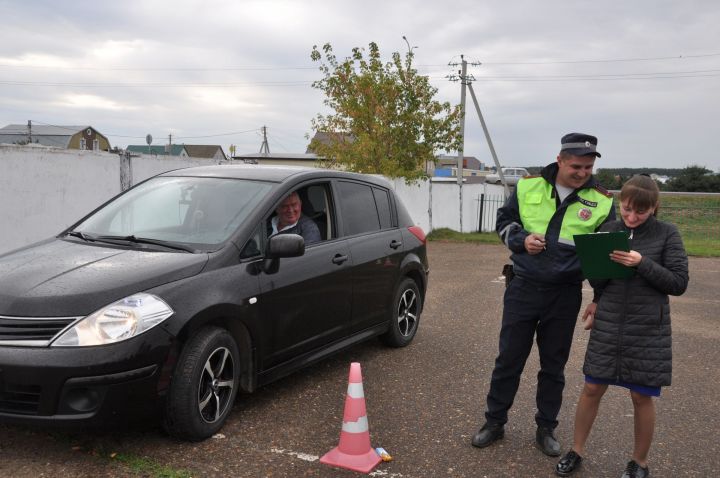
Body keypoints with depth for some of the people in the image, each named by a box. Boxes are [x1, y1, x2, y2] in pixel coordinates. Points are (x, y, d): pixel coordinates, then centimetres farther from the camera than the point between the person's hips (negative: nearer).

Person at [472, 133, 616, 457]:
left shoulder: (602, 201, -3)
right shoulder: (528, 187, -2)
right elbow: (504, 221, 10)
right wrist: (521, 239, -10)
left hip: (565, 296, 0)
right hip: (523, 288, 0)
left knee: (554, 365, 13)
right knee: (508, 359, 9)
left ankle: (546, 428, 30)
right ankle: (494, 422, 25)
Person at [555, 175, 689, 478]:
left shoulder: (667, 234, -5)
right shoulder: (608, 231, 1)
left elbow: (679, 283, -10)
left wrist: (642, 263, -22)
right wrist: (598, 302, -12)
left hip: (648, 329, -2)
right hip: (608, 326, 2)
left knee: (642, 396, 8)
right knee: (592, 388, 8)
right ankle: (576, 451, 26)